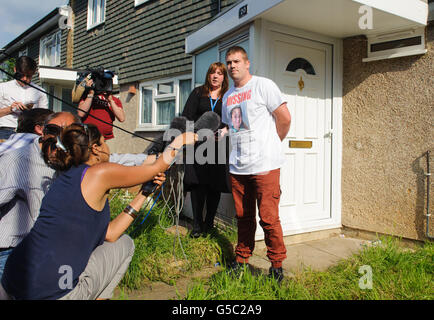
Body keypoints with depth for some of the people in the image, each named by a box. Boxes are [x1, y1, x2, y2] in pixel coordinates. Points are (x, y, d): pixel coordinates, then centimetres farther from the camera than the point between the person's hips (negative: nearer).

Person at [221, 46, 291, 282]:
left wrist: (270, 144, 6)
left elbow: (284, 118, -3)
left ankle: (277, 265, 11)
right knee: (243, 217, 13)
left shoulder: (263, 85, -1)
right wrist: (221, 132, 6)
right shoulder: (228, 96, 19)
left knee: (268, 218, -4)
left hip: (264, 165, -6)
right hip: (237, 166, 6)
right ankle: (241, 259, 27)